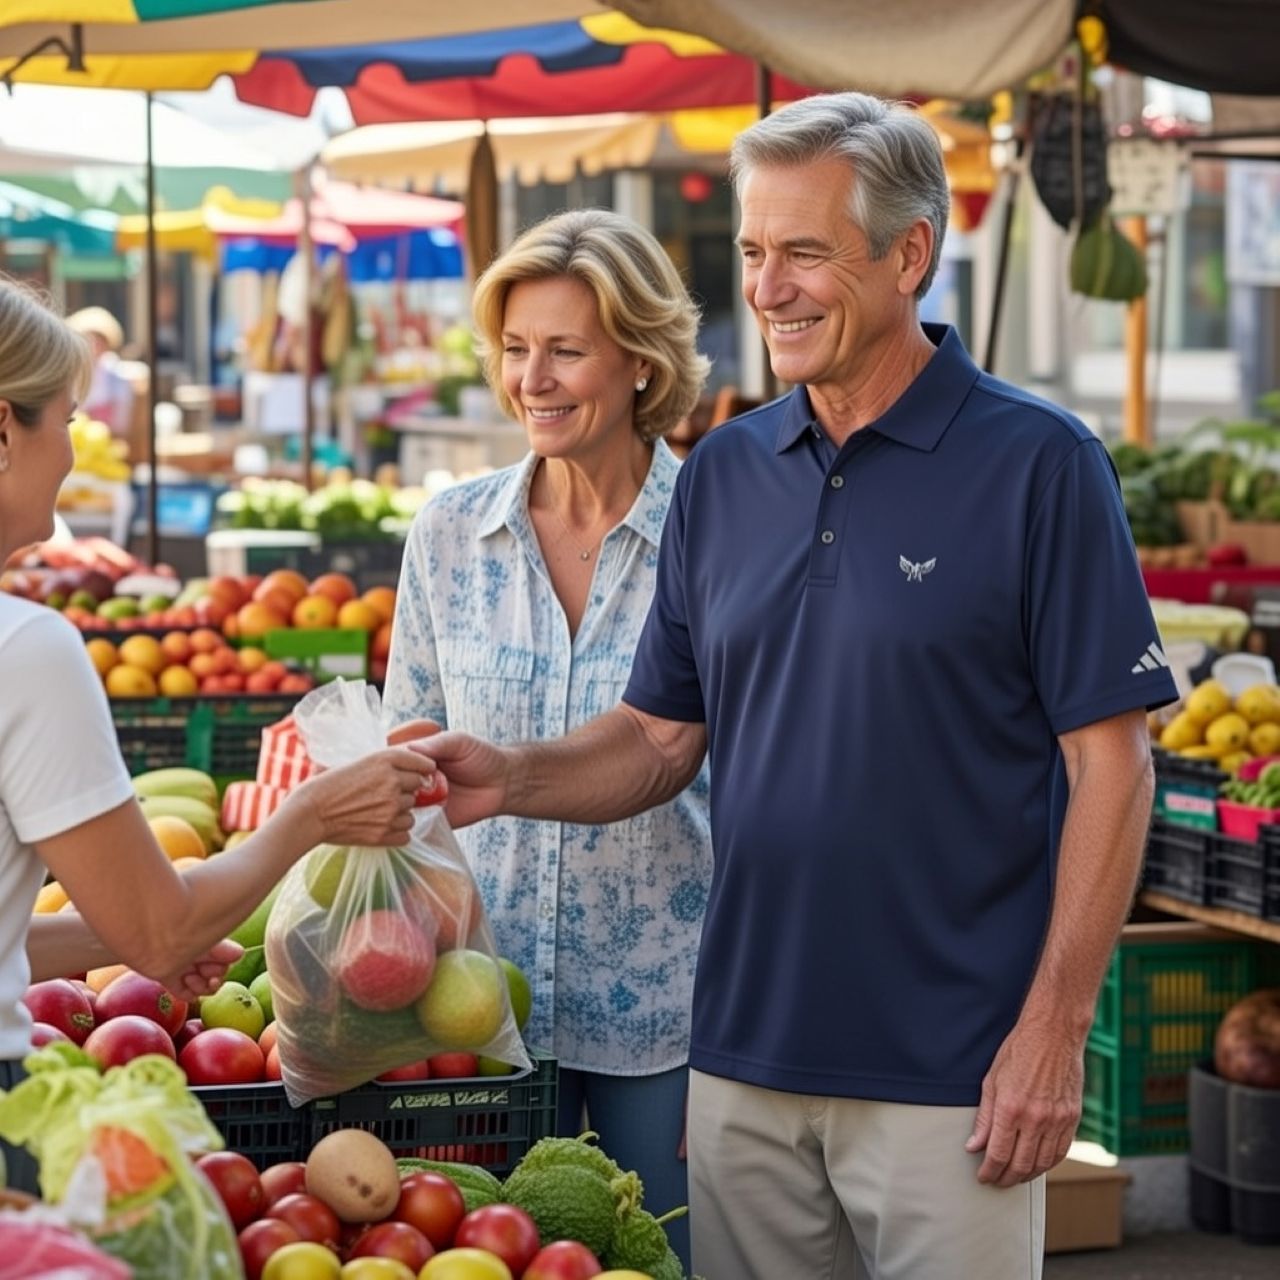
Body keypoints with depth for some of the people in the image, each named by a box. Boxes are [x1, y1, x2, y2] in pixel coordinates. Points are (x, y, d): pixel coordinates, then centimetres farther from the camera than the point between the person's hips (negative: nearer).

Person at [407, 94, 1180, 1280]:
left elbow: (1109, 763, -8)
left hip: (950, 1076, -5)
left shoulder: (1038, 464, -7)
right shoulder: (722, 471, 8)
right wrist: (512, 775, -8)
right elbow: (661, 737, 11)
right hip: (744, 1053, 5)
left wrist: (1054, 1028, -13)